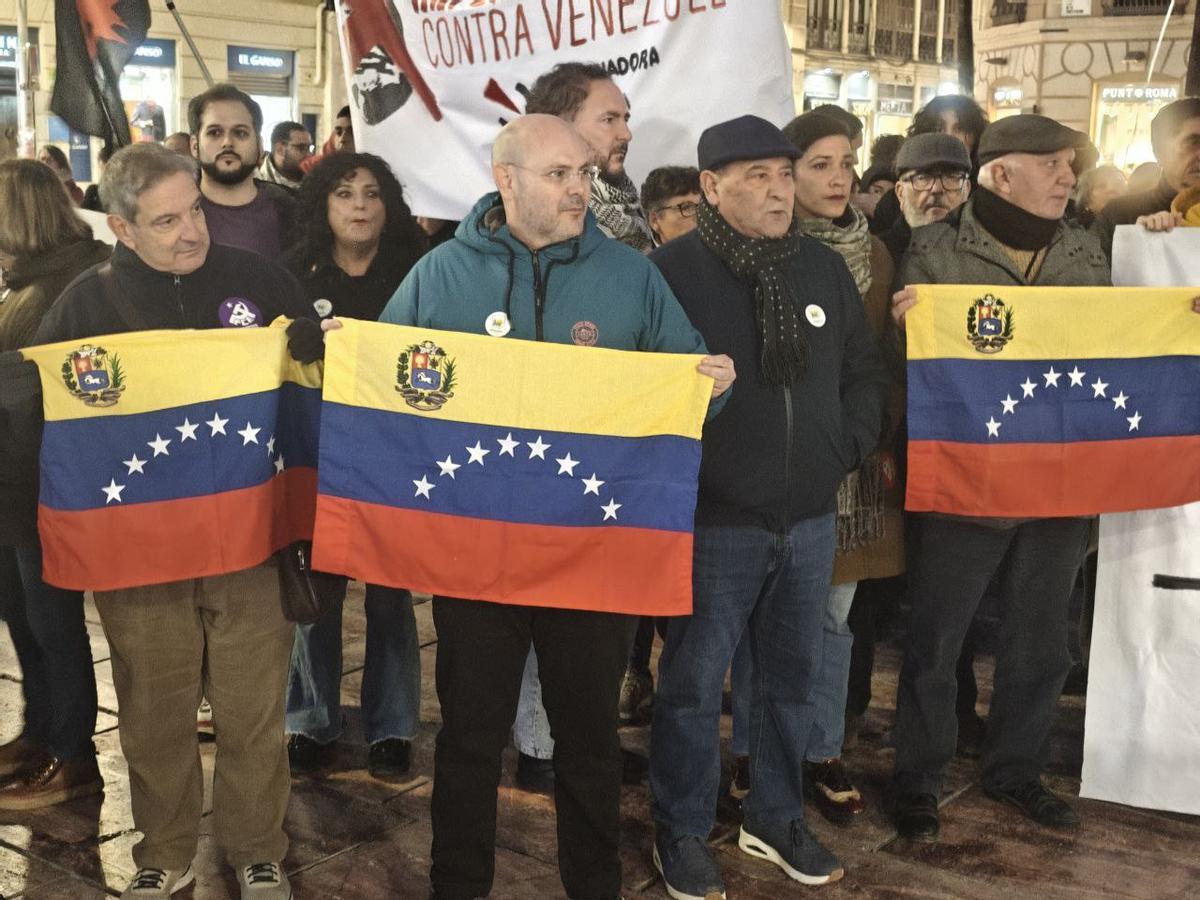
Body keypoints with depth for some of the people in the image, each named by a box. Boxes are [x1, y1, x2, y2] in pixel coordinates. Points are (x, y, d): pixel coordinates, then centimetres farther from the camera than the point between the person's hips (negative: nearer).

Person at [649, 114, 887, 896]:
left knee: (792, 678, 17)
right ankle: (683, 832, 25)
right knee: (694, 684, 6)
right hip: (711, 524, -5)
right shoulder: (671, 271, -9)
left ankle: (777, 819, 35)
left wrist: (850, 449, 6)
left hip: (810, 520, 5)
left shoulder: (825, 268, 7)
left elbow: (866, 371, 16)